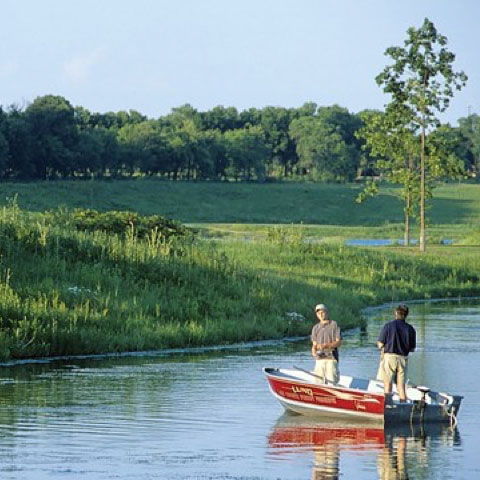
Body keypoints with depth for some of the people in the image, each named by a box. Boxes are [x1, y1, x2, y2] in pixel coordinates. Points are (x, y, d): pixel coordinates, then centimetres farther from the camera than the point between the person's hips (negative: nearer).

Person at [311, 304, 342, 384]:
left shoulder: (334, 325, 4)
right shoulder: (315, 328, 16)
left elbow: (338, 342, -2)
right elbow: (314, 344, 13)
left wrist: (325, 345, -17)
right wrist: (314, 352, -10)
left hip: (331, 358, -4)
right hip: (319, 359, 4)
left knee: (332, 382, -11)